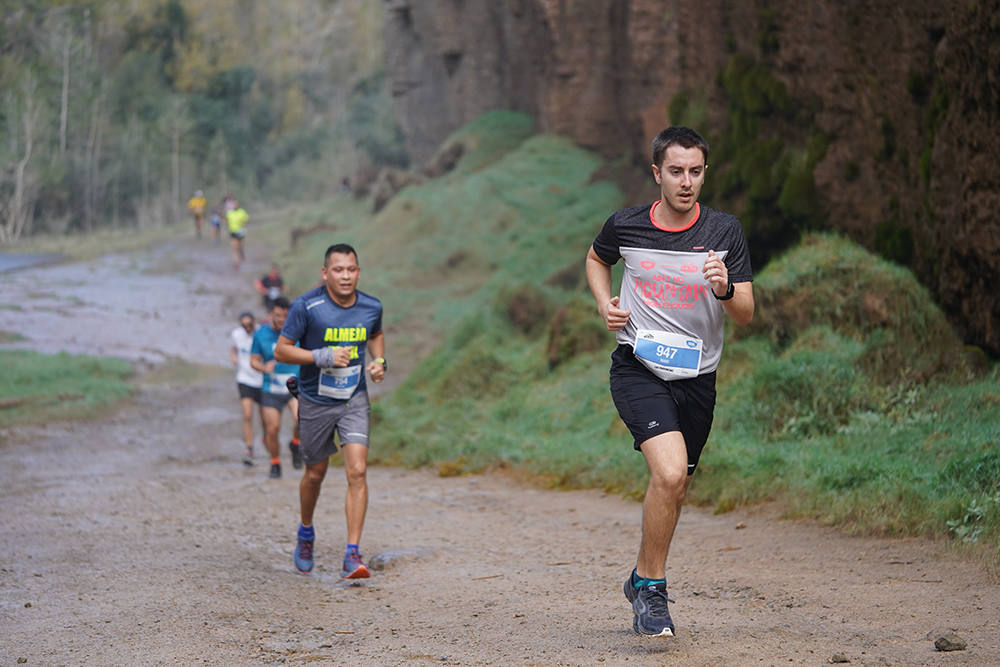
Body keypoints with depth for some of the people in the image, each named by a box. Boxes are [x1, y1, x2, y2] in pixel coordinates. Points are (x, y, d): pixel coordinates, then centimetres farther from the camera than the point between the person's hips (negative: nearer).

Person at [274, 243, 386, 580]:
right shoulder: (306, 306, -16)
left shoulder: (371, 307, -4)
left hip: (354, 401, 2)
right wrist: (323, 356, -23)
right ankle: (306, 533, 42)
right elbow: (281, 350, -12)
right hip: (315, 403, -2)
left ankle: (352, 554, -12)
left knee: (357, 472, -13)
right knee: (315, 474, 13)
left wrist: (379, 361, 0)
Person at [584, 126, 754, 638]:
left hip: (696, 376, 3)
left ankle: (643, 578, 40)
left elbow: (746, 316, -5)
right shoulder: (626, 226, -3)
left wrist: (725, 289, -26)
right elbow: (596, 258, 21)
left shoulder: (724, 231, -4)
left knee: (674, 489, 13)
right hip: (638, 368, -3)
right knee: (669, 472, -24)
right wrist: (605, 304, 3)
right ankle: (652, 587, -8)